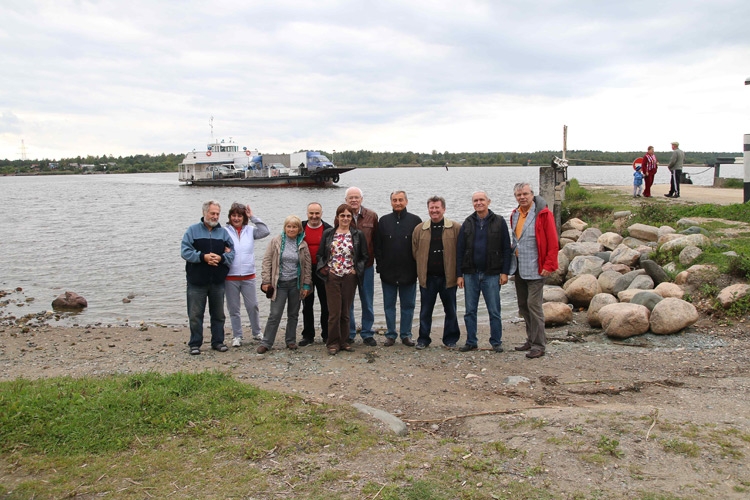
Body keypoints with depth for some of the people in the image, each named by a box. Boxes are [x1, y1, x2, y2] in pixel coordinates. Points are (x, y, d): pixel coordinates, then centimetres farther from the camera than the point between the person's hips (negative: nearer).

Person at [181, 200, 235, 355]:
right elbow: (185, 251, -8)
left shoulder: (223, 232, 8)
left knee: (218, 314, 11)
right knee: (195, 314, 2)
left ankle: (218, 341, 23)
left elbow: (231, 252, 4)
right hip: (197, 280, -3)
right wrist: (203, 257, -20)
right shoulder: (193, 230, -1)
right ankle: (195, 344, 13)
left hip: (217, 281, 3)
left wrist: (221, 258, -16)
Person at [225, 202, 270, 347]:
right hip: (230, 277, -1)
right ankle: (237, 336, 21)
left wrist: (253, 217, -8)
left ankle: (257, 333, 26)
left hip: (248, 276, 2)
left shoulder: (250, 230, 4)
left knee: (252, 306, 8)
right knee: (234, 309, 9)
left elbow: (265, 232, -9)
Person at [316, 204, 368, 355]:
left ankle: (344, 341, 19)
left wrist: (356, 269, -5)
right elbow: (320, 254, 10)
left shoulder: (358, 235, 4)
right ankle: (333, 342, 9)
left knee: (346, 311, 7)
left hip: (350, 277, 0)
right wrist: (323, 267, -5)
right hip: (332, 277, 0)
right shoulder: (328, 233, 5)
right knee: (334, 311, -2)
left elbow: (364, 256, 7)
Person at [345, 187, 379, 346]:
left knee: (367, 302, 8)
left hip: (366, 265, 1)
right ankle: (349, 334, 20)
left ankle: (367, 334, 20)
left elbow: (376, 240, 5)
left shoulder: (372, 216, 1)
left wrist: (377, 261, 2)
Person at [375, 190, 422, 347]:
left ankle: (406, 335, 18)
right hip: (388, 272, 1)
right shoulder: (384, 221, 6)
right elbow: (377, 246, 7)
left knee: (408, 305, 7)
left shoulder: (415, 221, 2)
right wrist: (380, 267, 0)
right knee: (389, 305, 8)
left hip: (408, 272, -1)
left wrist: (417, 267, -3)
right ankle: (391, 335, 18)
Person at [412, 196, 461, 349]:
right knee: (425, 310, 7)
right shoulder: (419, 229, 6)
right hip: (427, 277, 1)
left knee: (450, 310, 9)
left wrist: (458, 272, -2)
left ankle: (450, 339, 23)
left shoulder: (456, 229, -1)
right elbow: (415, 252, 11)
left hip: (448, 277, -1)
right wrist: (421, 270, 6)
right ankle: (423, 339, 20)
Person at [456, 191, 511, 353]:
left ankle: (496, 342, 14)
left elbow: (506, 249, 0)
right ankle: (471, 342, 17)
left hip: (491, 274, -3)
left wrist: (504, 272, -7)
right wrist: (459, 274, 1)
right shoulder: (467, 223, 8)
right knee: (470, 311, 7)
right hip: (470, 274, 3)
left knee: (494, 311, 2)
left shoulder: (499, 222, 1)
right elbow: (460, 250, 7)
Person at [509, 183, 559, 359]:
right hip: (518, 268, 8)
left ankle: (538, 345, 0)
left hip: (535, 269, -8)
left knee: (533, 305, -8)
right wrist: (512, 262, 16)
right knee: (523, 306, 13)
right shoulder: (515, 214, 11)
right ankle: (531, 340, 25)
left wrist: (549, 266, -16)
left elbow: (553, 242, -12)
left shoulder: (543, 214, -11)